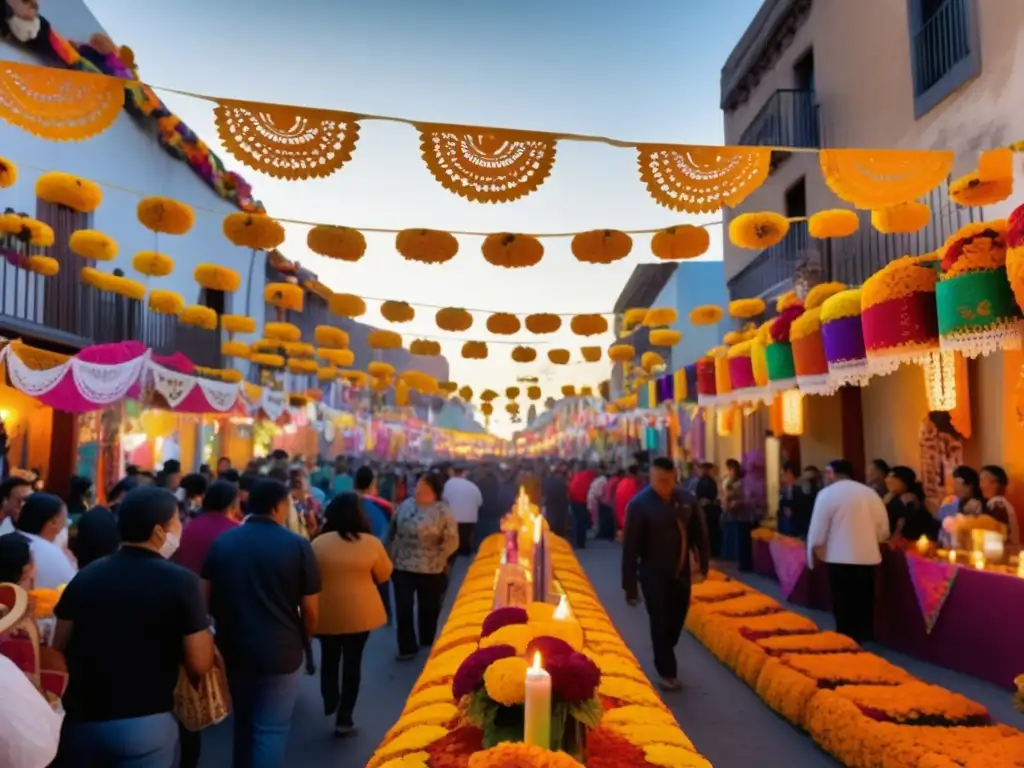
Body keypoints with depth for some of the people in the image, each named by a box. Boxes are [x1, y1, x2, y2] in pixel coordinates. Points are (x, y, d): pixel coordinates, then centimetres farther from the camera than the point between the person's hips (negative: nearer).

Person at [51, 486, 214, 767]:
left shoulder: (85, 576, 1)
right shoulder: (181, 582, -14)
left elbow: (58, 651, 8)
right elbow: (199, 665, -14)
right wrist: (203, 629, 5)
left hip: (79, 720, 4)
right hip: (143, 725, -4)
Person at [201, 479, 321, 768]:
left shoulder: (221, 542, -1)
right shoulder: (298, 546, -12)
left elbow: (206, 596, 6)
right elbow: (310, 609, -9)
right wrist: (302, 640, 10)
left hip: (233, 649, 5)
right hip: (280, 652, -4)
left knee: (243, 723, 24)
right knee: (271, 730, 7)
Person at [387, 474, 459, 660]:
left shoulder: (442, 512, -14)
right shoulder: (406, 505, 2)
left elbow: (451, 541, -13)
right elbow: (393, 531, 10)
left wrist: (436, 559, -9)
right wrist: (392, 555, 7)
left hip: (429, 571, -3)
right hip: (402, 567, 3)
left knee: (428, 609, 15)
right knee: (403, 609, 4)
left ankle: (427, 645, 35)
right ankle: (407, 648, 17)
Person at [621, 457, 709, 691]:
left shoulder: (686, 499, -5)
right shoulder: (640, 504, -18)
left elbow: (699, 532, 9)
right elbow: (630, 547, -16)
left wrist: (703, 562, 9)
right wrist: (630, 584, -15)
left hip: (681, 572, 5)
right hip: (654, 574, -5)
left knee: (676, 620, 17)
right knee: (660, 623, 3)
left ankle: (664, 659, 41)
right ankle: (667, 671, 21)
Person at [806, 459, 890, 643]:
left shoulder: (827, 493, -7)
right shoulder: (871, 493, 9)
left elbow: (817, 532, -10)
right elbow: (883, 531, 12)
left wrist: (811, 552, 5)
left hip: (840, 558, -5)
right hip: (868, 557, 5)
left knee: (843, 607, 4)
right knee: (863, 605, 13)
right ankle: (862, 640, 20)